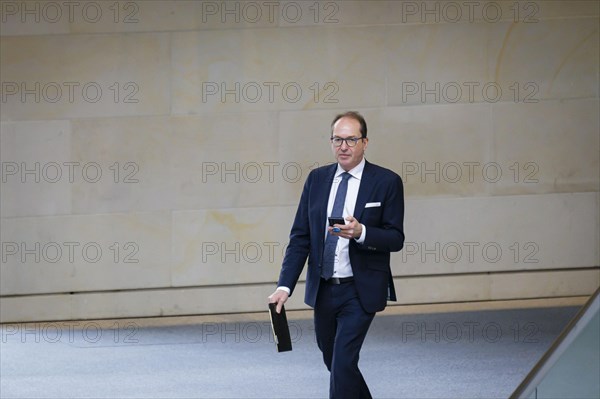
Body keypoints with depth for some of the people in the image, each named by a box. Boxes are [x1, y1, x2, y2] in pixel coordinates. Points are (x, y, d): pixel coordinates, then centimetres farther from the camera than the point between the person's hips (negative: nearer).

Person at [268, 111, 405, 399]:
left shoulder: (386, 182, -6)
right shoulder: (317, 179, 6)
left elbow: (395, 239, -7)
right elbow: (300, 237, 5)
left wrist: (360, 232, -27)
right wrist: (285, 286, -5)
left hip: (360, 291, -5)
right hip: (323, 289, 5)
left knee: (343, 363, -14)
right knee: (333, 362, 15)